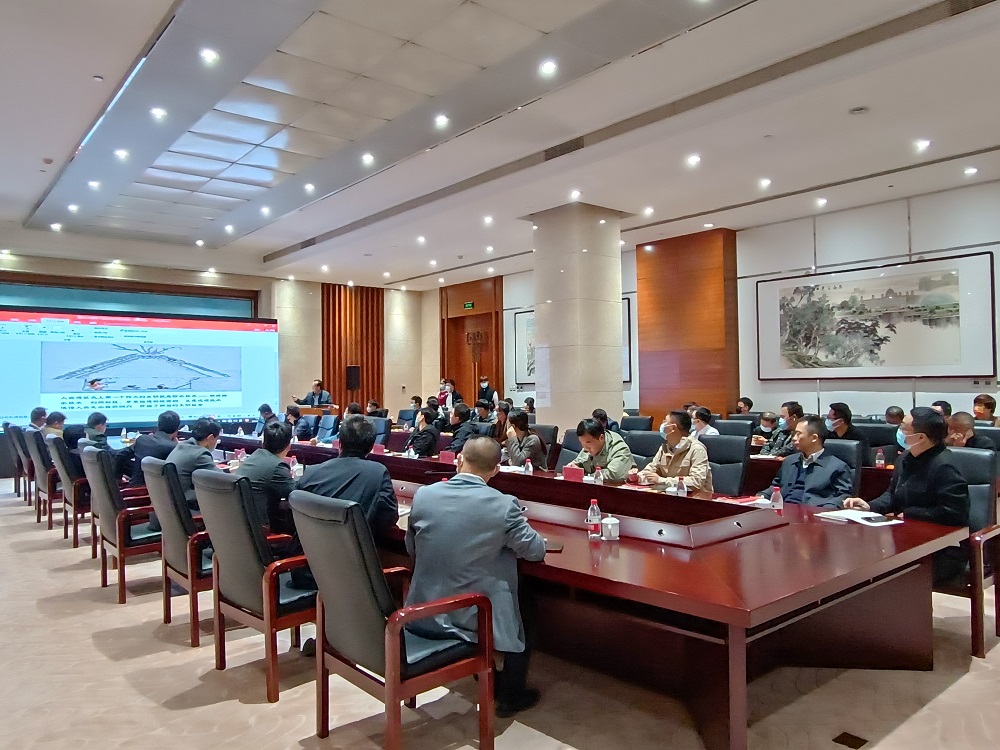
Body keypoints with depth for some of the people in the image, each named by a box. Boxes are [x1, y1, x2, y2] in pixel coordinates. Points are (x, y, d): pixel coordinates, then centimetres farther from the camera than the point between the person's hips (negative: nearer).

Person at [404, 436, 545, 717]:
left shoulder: (423, 495, -7)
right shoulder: (504, 505, -17)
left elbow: (411, 549, 8)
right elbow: (536, 551, -4)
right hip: (474, 617, -4)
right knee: (523, 612, 27)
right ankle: (510, 697, 39)